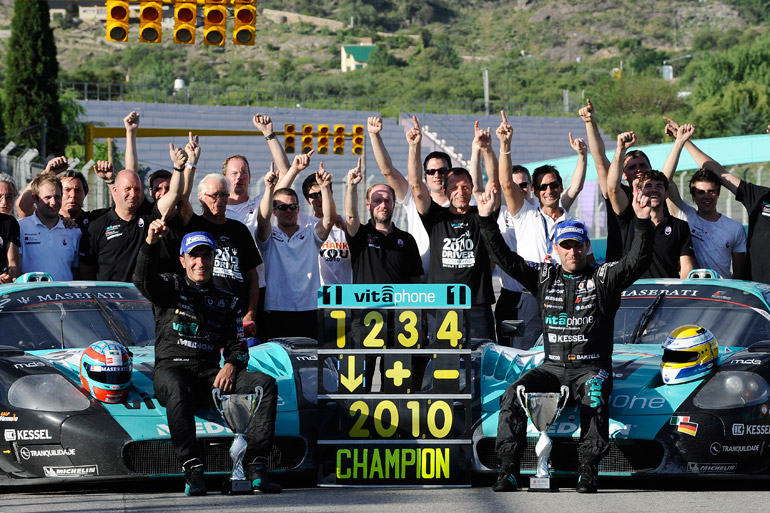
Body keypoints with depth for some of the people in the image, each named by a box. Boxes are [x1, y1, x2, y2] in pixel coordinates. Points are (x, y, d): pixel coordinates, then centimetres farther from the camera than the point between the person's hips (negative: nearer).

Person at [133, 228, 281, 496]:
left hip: (212, 374, 4)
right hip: (172, 369, -4)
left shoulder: (227, 301, 22)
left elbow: (238, 346, 19)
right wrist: (151, 242, -28)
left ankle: (256, 466, -29)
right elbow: (143, 280, -10)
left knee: (265, 383, -20)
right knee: (177, 388, -41)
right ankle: (192, 469, -45)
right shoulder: (171, 288, 12)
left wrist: (231, 365, -6)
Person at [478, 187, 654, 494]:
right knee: (513, 395, -22)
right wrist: (486, 220, 0)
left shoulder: (603, 278, 5)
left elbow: (638, 260, -8)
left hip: (592, 367, -3)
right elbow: (504, 258, 10)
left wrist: (642, 222, -22)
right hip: (552, 367, 3)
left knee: (593, 396, -36)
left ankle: (588, 469, -36)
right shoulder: (544, 277, 14)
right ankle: (509, 470, -26)